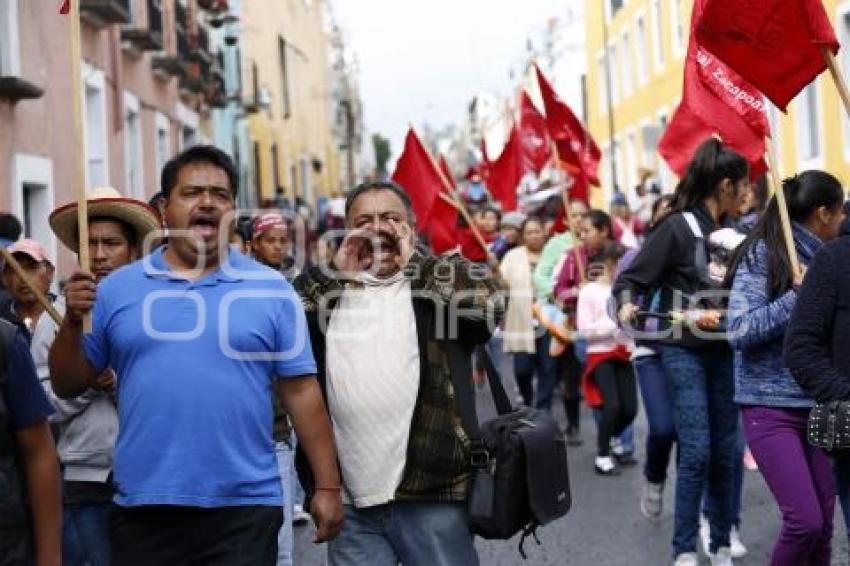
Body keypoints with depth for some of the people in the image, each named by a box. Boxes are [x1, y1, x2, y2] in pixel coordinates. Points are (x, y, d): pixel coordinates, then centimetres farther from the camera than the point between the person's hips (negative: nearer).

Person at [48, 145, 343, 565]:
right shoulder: (117, 289, 6)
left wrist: (328, 487, 0)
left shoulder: (271, 290, 3)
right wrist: (73, 321, -9)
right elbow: (67, 386, 8)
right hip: (143, 510, 2)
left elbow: (301, 392, 2)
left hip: (245, 508, -1)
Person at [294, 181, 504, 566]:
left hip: (432, 495, -2)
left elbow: (489, 299, -14)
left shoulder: (442, 281, 6)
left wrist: (413, 263, -6)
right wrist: (336, 272, -3)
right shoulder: (328, 289, 13)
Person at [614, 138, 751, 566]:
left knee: (725, 453, 9)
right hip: (684, 351, -6)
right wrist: (627, 305, -30)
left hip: (724, 351, 6)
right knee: (697, 452, -9)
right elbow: (631, 277, -10)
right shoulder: (678, 227, -9)